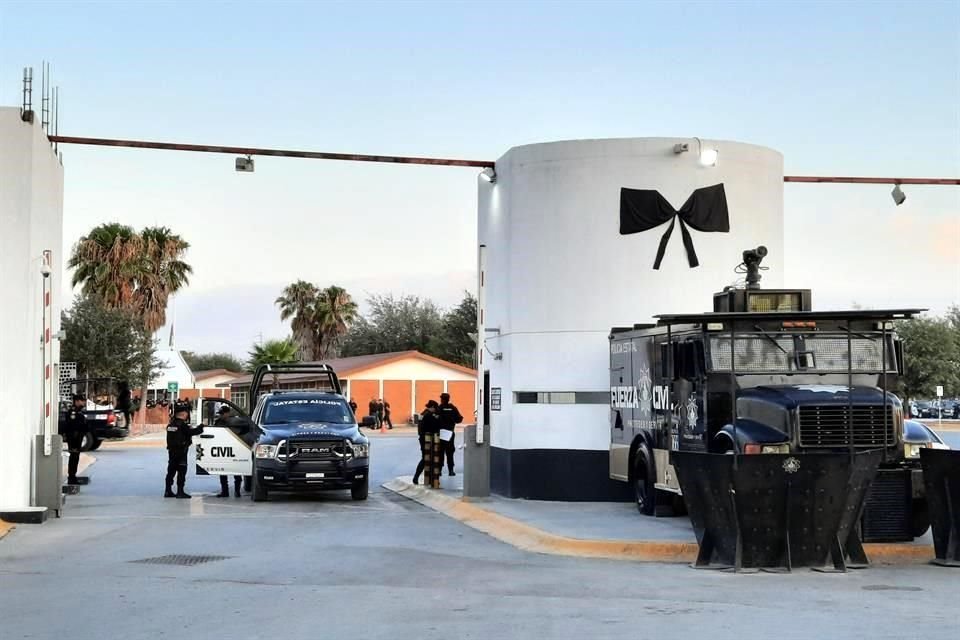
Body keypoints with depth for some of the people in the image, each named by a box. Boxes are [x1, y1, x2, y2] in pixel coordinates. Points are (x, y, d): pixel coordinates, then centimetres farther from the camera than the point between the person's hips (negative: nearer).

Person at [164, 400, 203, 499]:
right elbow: (192, 432, -20)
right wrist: (201, 428, -8)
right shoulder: (182, 425, -16)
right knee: (181, 471, -3)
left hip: (172, 451, 8)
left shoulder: (171, 424, 9)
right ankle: (180, 491, -4)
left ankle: (168, 491, 16)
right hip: (181, 452, -8)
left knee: (171, 470, 12)